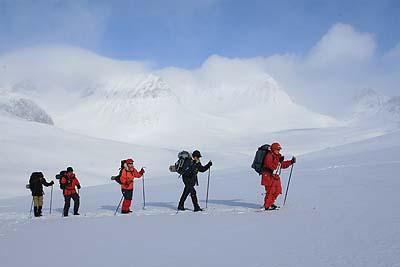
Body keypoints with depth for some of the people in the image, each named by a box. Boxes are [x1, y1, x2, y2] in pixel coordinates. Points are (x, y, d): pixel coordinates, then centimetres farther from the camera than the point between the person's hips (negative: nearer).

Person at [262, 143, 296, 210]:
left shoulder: (278, 156, 16)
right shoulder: (269, 156, -14)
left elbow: (283, 165, 23)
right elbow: (271, 166, -25)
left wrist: (291, 162, 14)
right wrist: (278, 161, -28)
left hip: (275, 176, 10)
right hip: (268, 176, -10)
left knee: (277, 190, 12)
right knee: (270, 191, -11)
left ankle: (270, 203, 25)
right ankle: (267, 206, -7)